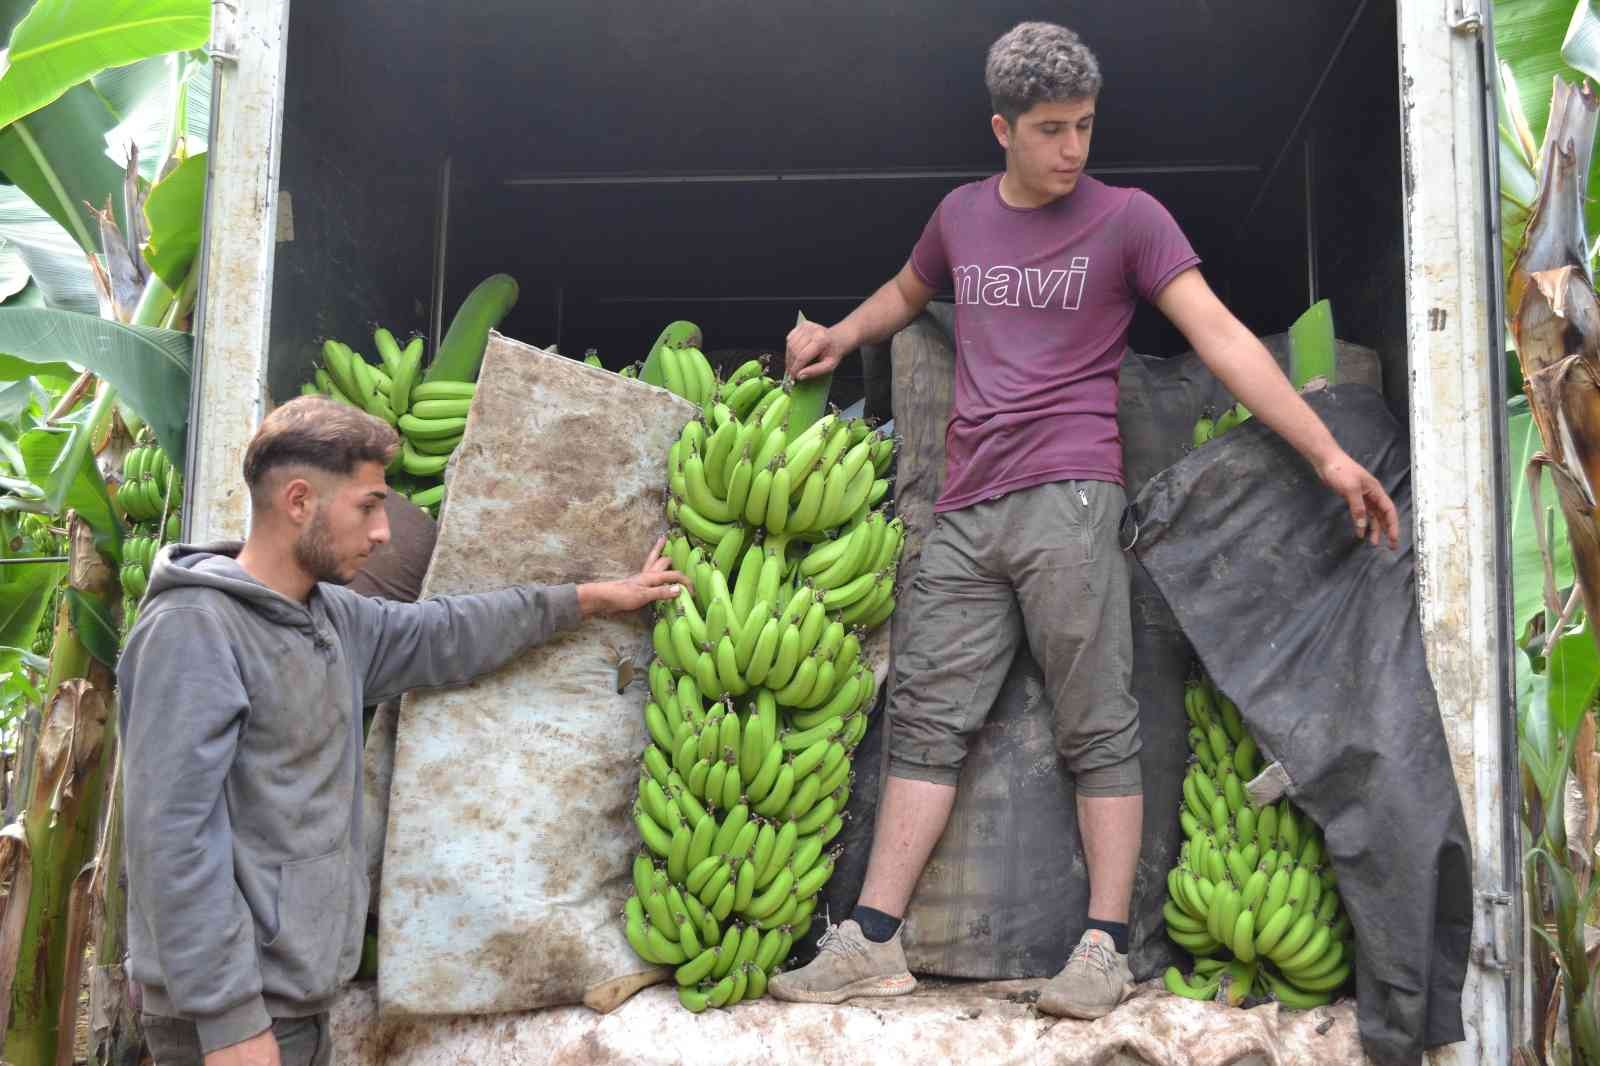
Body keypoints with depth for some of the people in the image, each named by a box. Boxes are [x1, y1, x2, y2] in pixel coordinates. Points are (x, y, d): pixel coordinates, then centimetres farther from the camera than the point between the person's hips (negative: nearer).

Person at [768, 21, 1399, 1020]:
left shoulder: (1128, 217, 3)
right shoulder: (961, 214, 16)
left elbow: (1222, 336, -3)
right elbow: (909, 293, 38)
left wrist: (1329, 454, -10)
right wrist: (839, 335, 21)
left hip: (1067, 497, -4)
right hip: (967, 511, 5)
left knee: (1098, 728, -5)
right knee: (927, 718, 2)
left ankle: (1107, 948, 1)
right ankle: (874, 942, 5)